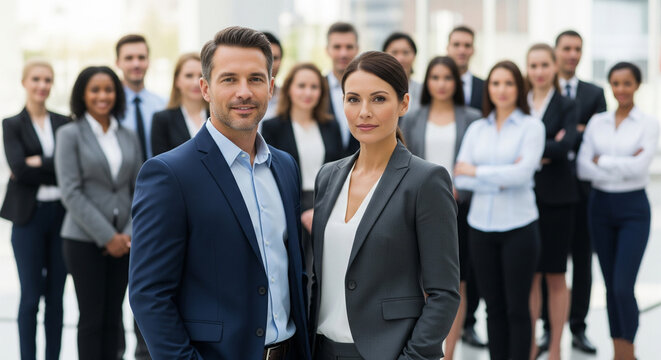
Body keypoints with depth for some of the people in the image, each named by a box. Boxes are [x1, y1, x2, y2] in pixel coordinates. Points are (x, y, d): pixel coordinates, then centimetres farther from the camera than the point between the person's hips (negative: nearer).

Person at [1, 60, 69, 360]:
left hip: (61, 214, 3)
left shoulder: (64, 123, 9)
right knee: (30, 296, 1)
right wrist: (55, 167, -12)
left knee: (56, 297, 7)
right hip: (29, 217, -3)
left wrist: (37, 164, -11)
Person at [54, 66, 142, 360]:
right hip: (85, 240, -4)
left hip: (123, 243, 4)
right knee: (91, 319, 0)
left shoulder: (128, 137, 10)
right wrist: (107, 236, -13)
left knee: (113, 319, 8)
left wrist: (130, 233, -4)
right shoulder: (70, 134, -3)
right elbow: (71, 193, -10)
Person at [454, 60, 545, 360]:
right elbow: (460, 178, 0)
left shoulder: (531, 127, -1)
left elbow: (523, 172, -15)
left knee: (517, 307, 1)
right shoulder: (476, 129, 10)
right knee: (494, 307, 9)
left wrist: (475, 171, -7)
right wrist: (500, 180, -13)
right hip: (481, 226, 4)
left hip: (518, 227, -3)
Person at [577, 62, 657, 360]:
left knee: (623, 286, -11)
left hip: (633, 207, -4)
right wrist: (621, 168, -14)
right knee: (610, 285, 9)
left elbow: (639, 167, -16)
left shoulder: (649, 124, -3)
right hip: (600, 205, 4)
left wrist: (602, 161, -8)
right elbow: (583, 168, -3)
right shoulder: (597, 122, 6)